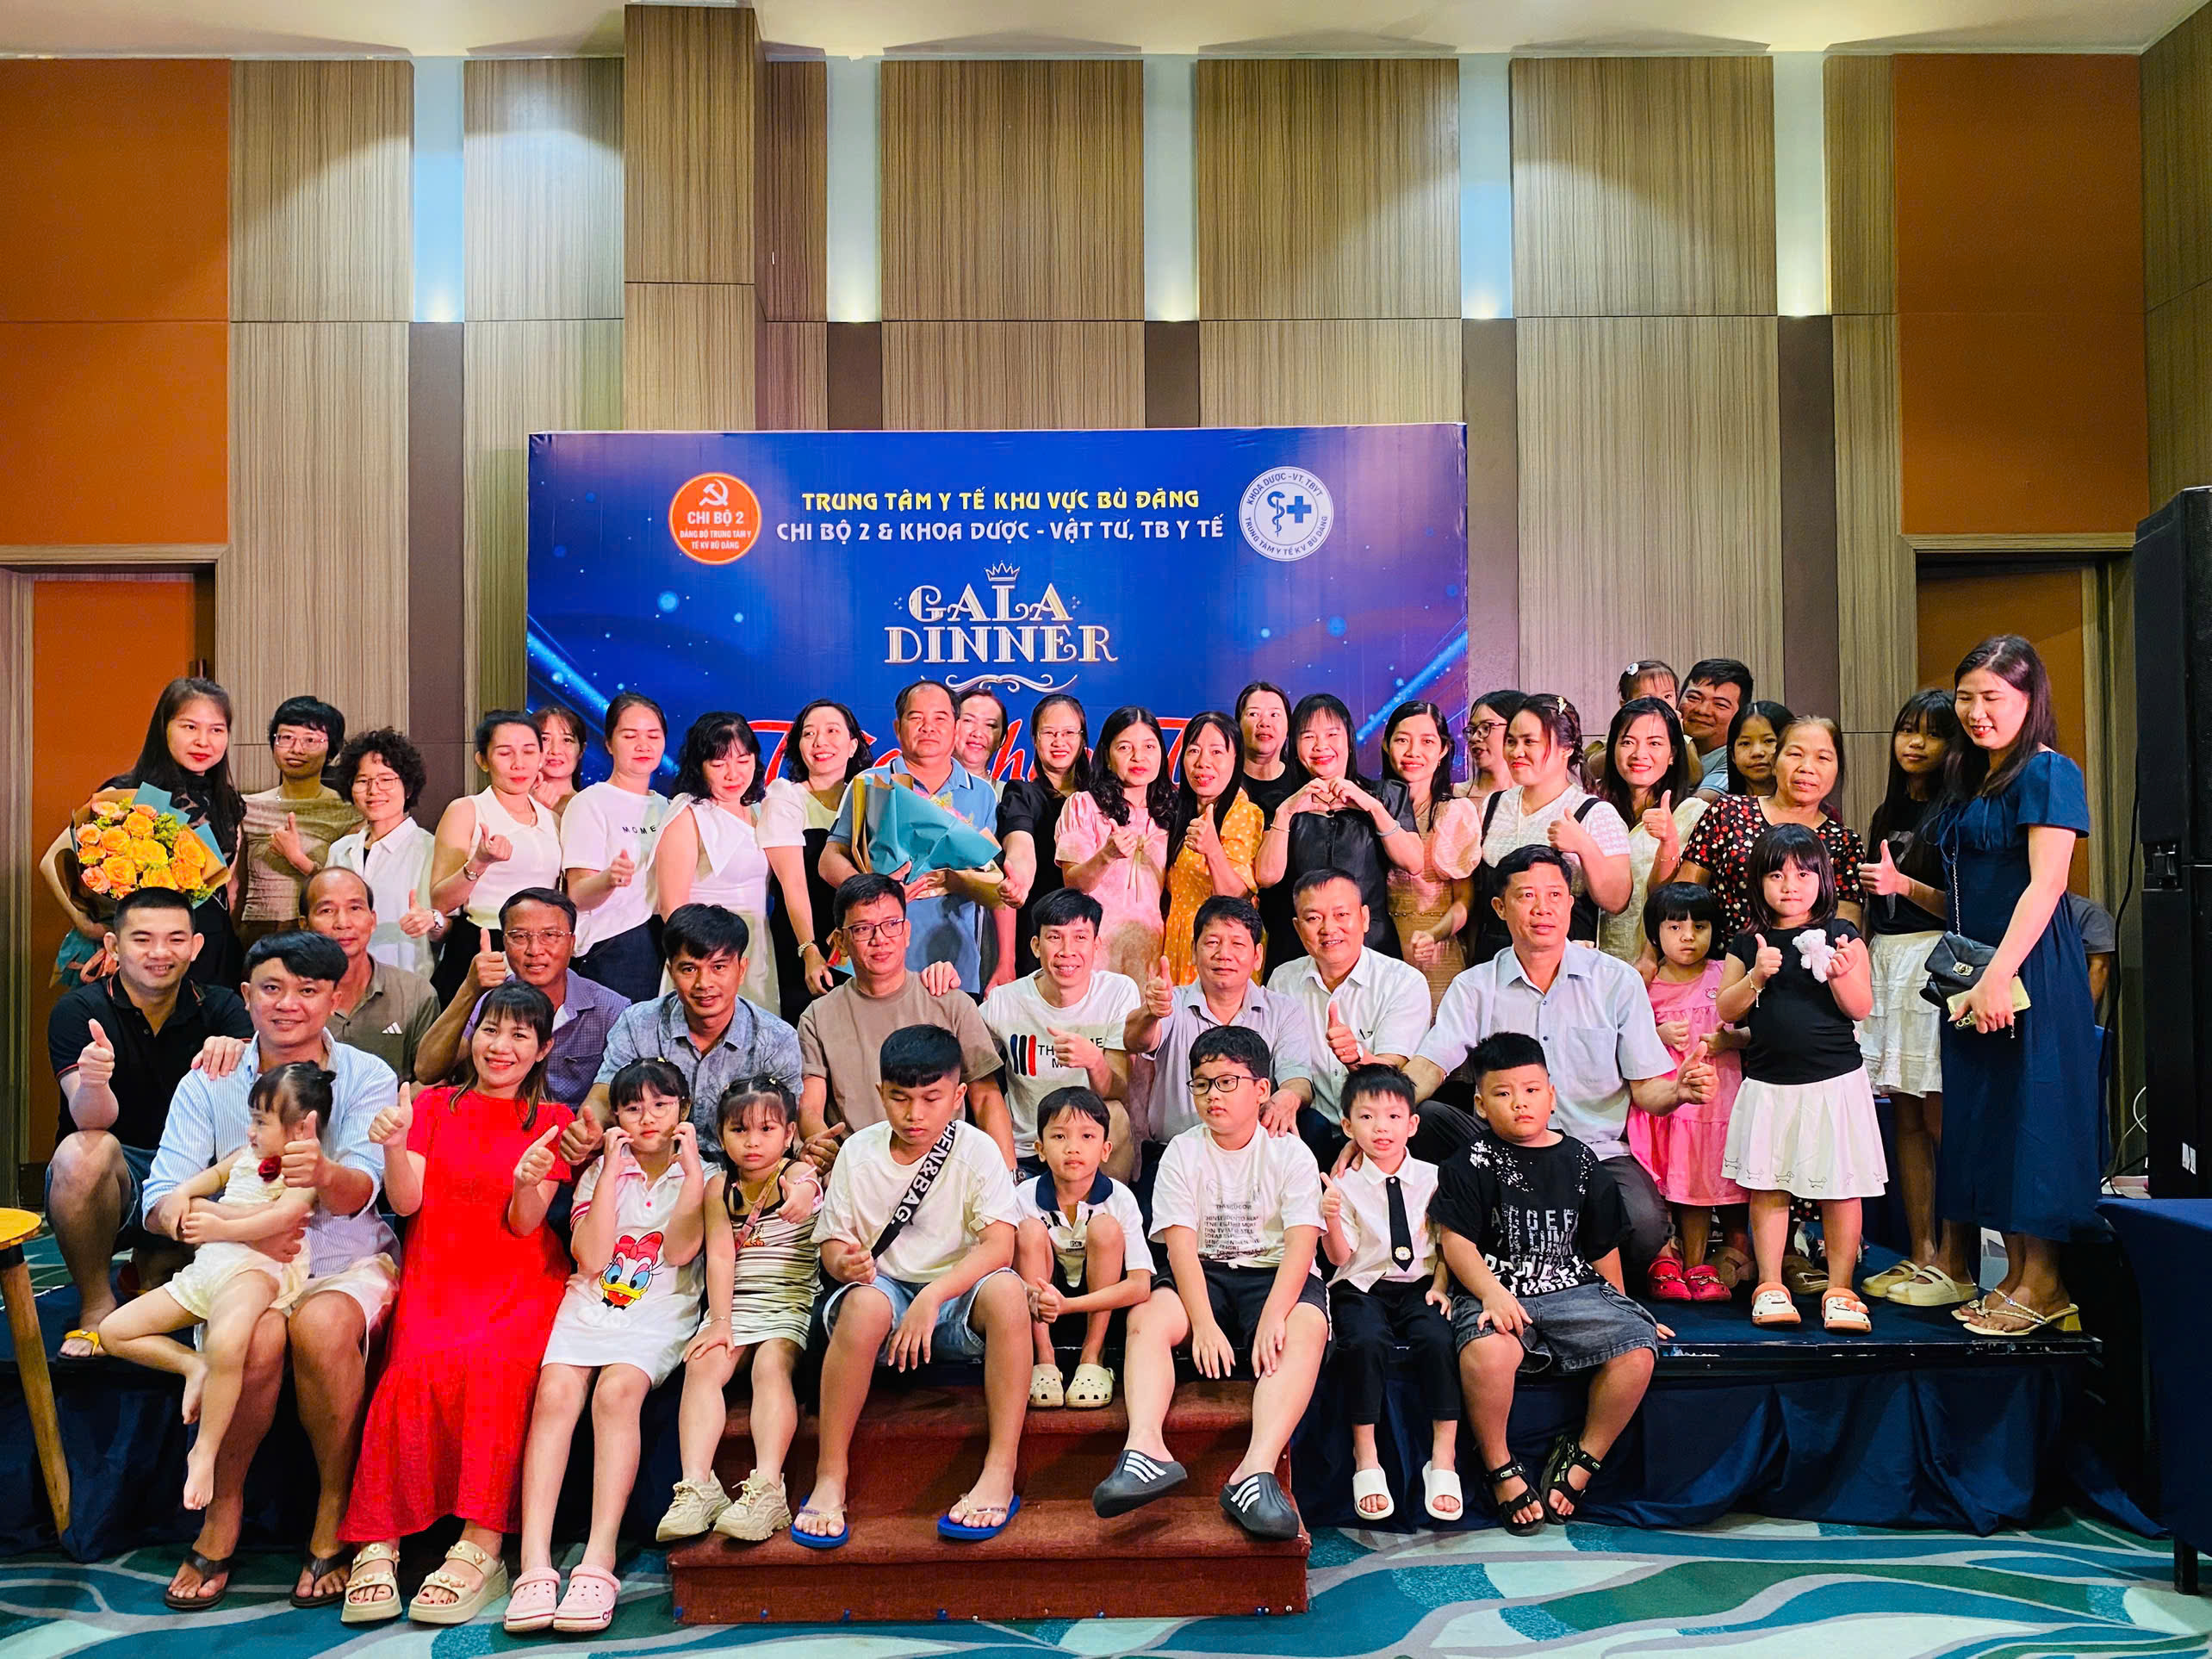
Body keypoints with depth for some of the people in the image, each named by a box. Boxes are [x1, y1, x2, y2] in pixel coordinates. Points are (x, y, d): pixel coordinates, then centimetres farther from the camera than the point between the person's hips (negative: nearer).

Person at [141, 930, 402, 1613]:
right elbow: (160, 1200, -6)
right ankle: (222, 1512, -7)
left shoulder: (368, 1076, 0)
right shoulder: (207, 1084, 4)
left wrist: (325, 1172, -40)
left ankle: (334, 1514, -13)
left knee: (322, 1326, -33)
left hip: (346, 1261, -1)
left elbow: (358, 1193, -15)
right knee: (257, 1338, -32)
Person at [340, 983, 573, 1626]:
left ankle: (480, 1549, -31)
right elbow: (407, 1201, 3)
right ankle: (378, 1545, -26)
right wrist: (394, 1146, -17)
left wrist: (529, 1181, -22)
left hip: (520, 1281, -1)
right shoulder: (433, 1104, 16)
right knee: (417, 1369, -30)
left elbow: (525, 1223, 1)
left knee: (493, 1362, -32)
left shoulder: (552, 1121, 12)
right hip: (437, 1277, 1)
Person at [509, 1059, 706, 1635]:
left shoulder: (699, 1175, 11)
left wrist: (691, 1166, -7)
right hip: (589, 1304, 2)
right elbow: (591, 1259, -1)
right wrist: (612, 1169, -3)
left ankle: (598, 1562, -34)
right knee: (555, 1390, -28)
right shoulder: (600, 1172, 14)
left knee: (617, 1389, -31)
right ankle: (535, 1565, -32)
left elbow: (680, 1250, -6)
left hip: (659, 1313, -2)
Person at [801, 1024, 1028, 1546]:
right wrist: (845, 1262, -21)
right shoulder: (858, 1152, 3)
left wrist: (933, 1297, -30)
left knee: (1006, 1292, -35)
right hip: (886, 1287, 1)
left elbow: (999, 1245, -16)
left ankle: (1000, 1473, -29)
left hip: (958, 1294, -1)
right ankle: (829, 1477, -22)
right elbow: (833, 1242, 5)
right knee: (864, 1304, -35)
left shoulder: (976, 1150, -5)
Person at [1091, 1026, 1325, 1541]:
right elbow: (1181, 1244, -7)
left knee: (1306, 1327, -34)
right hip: (1205, 1277, 2)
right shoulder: (1183, 1153, 4)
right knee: (1145, 1318, -28)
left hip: (1276, 1274, -2)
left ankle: (1257, 1470, -49)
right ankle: (1145, 1449, -46)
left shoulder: (1290, 1152, 1)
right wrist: (1204, 1323, -22)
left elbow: (1301, 1243, -10)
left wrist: (1272, 1316, -27)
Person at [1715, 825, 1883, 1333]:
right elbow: (1726, 1012, 5)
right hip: (1768, 1084, 2)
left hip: (1834, 1080, -1)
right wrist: (1756, 976, -11)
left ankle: (1839, 1289, 14)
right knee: (1767, 1187, 5)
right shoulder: (1748, 944, 6)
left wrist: (1841, 974, -19)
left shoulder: (1842, 936, 1)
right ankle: (1770, 1286, 15)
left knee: (1841, 1189, 3)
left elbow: (1861, 1009, -1)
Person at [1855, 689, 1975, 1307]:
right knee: (1906, 1117, 7)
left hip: (1936, 963, -7)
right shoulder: (1888, 814, 19)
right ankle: (1920, 1255, 13)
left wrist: (1904, 885, -20)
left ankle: (1954, 1264, -1)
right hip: (1884, 960, 7)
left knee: (1942, 1117, -7)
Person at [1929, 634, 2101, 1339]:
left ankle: (2043, 1285, 6)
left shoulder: (2047, 774, -9)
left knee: (2032, 1111, -4)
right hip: (1972, 972, 9)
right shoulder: (1969, 778, 15)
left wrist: (1999, 975, -25)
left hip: (2029, 969, -9)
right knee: (1983, 1115, 10)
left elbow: (2045, 885, -18)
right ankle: (2016, 1274, 19)